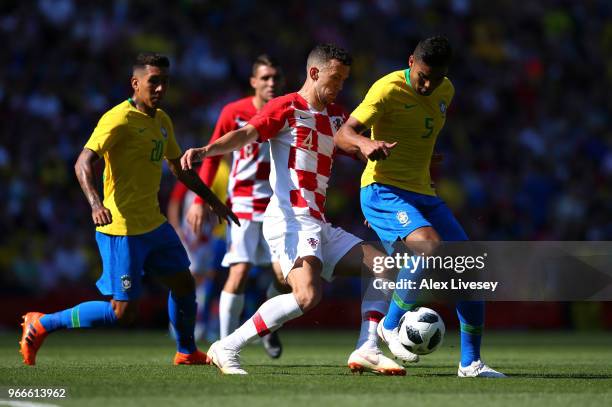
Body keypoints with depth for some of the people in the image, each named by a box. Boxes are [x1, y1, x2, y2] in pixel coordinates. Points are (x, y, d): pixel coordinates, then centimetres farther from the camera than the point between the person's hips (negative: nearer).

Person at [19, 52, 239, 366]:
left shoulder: (162, 121, 12)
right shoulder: (119, 119, -16)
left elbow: (179, 168, 27)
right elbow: (83, 164, -26)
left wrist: (213, 201, 28)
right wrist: (95, 203, -42)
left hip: (153, 224, 9)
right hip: (121, 230, -9)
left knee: (184, 284, 15)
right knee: (123, 312, -7)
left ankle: (187, 353, 34)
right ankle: (41, 324, 4)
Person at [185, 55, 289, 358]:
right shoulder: (234, 113, -5)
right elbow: (212, 156, 3)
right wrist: (200, 201, -1)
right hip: (242, 205, -3)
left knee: (284, 275, -6)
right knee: (239, 272, -14)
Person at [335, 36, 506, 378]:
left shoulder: (445, 91, 9)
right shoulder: (388, 89, -13)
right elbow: (342, 135, -19)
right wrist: (365, 143, -39)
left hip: (423, 194, 8)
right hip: (383, 192, -7)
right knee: (431, 246, -32)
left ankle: (471, 362, 7)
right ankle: (392, 325, -13)